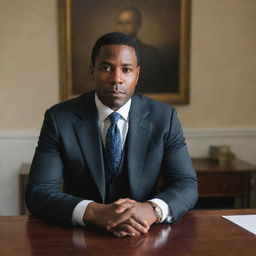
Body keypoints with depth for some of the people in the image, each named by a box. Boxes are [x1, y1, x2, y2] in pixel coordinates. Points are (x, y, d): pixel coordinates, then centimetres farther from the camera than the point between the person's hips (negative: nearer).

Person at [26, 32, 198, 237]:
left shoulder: (164, 117, -3)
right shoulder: (59, 118, -7)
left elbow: (187, 185, -5)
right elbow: (38, 192, -12)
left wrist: (152, 210, -27)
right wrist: (95, 212, -30)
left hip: (144, 237, 1)